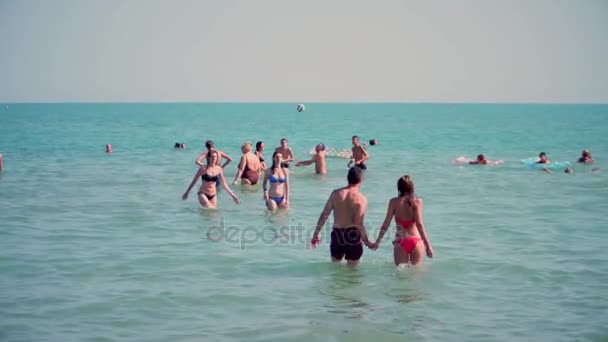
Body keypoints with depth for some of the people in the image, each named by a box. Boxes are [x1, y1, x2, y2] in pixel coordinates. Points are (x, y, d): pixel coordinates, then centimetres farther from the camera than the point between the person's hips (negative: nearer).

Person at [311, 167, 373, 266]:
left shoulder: (336, 193, -2)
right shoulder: (361, 199, -11)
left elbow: (324, 215, -1)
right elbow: (359, 224, -17)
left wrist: (316, 234, 7)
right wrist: (367, 242, -6)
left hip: (337, 235, 3)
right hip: (352, 236, -3)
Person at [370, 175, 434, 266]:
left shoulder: (394, 202, 0)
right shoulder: (417, 201, -3)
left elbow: (386, 224, -1)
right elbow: (419, 224, -10)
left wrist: (377, 242, 8)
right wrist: (428, 245, -9)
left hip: (400, 242, 0)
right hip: (416, 241, 0)